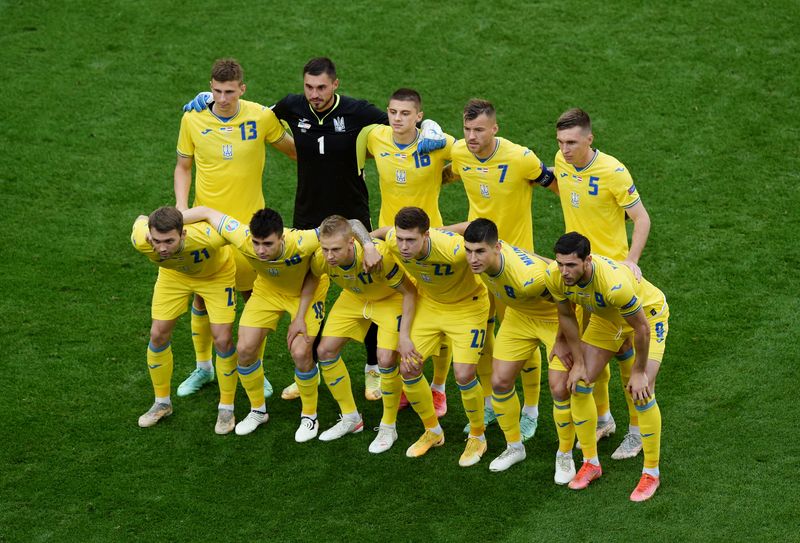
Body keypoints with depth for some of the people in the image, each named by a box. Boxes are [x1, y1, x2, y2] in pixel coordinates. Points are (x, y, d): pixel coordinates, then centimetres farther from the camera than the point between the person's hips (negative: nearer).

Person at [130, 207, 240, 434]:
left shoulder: (209, 237, -46)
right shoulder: (141, 240, -35)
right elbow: (141, 219, -11)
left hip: (217, 273, -3)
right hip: (174, 274, 3)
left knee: (222, 340, -8)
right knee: (158, 335, 1)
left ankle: (226, 407, 13)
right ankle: (162, 402, 24)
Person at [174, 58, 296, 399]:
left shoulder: (262, 118, -10)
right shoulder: (193, 120, -6)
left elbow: (292, 149, 8)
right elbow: (183, 167, 6)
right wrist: (181, 205, -6)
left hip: (248, 222, -1)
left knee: (253, 295, 6)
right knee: (202, 296, 8)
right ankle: (203, 367, 27)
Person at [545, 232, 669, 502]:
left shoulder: (614, 282, -44)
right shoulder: (555, 277, -27)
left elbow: (641, 328, -30)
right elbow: (567, 316, -7)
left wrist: (639, 372, -19)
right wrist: (578, 362, -4)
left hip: (648, 313, -6)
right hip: (605, 317, 6)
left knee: (641, 394, -16)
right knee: (579, 383, -1)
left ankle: (651, 472, 2)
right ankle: (591, 462, 16)